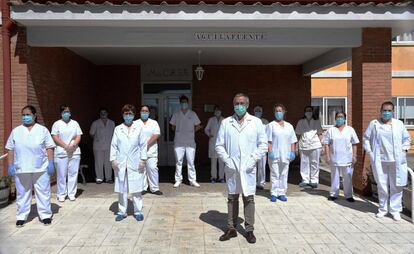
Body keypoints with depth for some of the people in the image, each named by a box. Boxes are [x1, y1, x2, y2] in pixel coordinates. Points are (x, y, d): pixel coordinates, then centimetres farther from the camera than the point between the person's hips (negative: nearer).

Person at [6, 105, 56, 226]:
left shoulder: (43, 130, 3)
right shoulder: (16, 131, 8)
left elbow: (49, 148, 1)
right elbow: (10, 149, 8)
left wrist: (51, 163, -6)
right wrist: (10, 165, 2)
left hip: (40, 168, -1)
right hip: (21, 169, 2)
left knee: (43, 192, 4)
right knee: (22, 193, 10)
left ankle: (45, 215, 15)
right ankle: (21, 216, 23)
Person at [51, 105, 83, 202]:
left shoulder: (75, 123, 12)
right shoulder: (57, 124, 5)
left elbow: (78, 137, 7)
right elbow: (55, 138, -4)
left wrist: (73, 145, -11)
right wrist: (65, 146, -14)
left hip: (74, 152, 2)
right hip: (61, 153, -2)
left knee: (73, 174, 4)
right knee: (62, 175, 1)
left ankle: (72, 194, 13)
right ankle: (61, 195, 12)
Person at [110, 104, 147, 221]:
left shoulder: (138, 128, 4)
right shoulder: (118, 129, 7)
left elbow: (143, 145, 3)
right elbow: (113, 145, 6)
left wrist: (143, 159, -3)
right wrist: (113, 159, -2)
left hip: (135, 163, -1)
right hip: (120, 163, 1)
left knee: (136, 189, 3)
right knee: (122, 189, 7)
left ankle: (138, 211, 14)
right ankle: (122, 211, 18)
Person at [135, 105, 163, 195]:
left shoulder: (154, 123, 9)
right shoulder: (136, 123, 10)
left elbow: (156, 135, -4)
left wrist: (147, 144, -14)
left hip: (151, 151, 0)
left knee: (152, 169, -4)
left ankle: (154, 188, 5)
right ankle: (143, 188, 13)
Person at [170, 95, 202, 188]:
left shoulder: (193, 114, 6)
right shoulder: (176, 114, 7)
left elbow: (197, 126, 9)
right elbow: (173, 127, 12)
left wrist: (191, 131, -1)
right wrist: (179, 131, 0)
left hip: (190, 142, 0)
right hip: (178, 142, 1)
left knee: (191, 162, 1)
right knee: (178, 162, 4)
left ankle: (193, 180, 8)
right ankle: (178, 180, 13)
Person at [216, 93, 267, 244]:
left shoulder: (256, 122, 3)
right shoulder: (226, 123, 5)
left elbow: (263, 144, 3)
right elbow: (219, 145, 6)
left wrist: (253, 159, -7)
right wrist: (227, 160, -5)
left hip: (248, 168, -1)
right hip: (231, 167, 1)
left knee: (249, 198, 3)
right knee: (232, 198, 10)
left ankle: (249, 230, 16)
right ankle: (231, 229, 22)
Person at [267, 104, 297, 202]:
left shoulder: (289, 126, 12)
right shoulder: (271, 125, 3)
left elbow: (292, 141, 12)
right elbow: (269, 140, -4)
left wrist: (293, 152, 3)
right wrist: (270, 151, -12)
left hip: (285, 154, 3)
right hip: (274, 154, -3)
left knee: (284, 174, 7)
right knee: (274, 174, 0)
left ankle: (281, 193, 15)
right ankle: (274, 193, 8)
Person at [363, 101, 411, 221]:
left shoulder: (399, 124, 7)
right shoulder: (374, 124, 4)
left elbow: (407, 138, 16)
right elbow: (366, 138, 10)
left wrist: (403, 149, 2)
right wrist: (369, 152, 2)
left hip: (396, 160, 1)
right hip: (380, 160, -1)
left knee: (396, 186, 3)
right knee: (382, 185, 6)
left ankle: (395, 210, 14)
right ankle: (383, 208, 20)